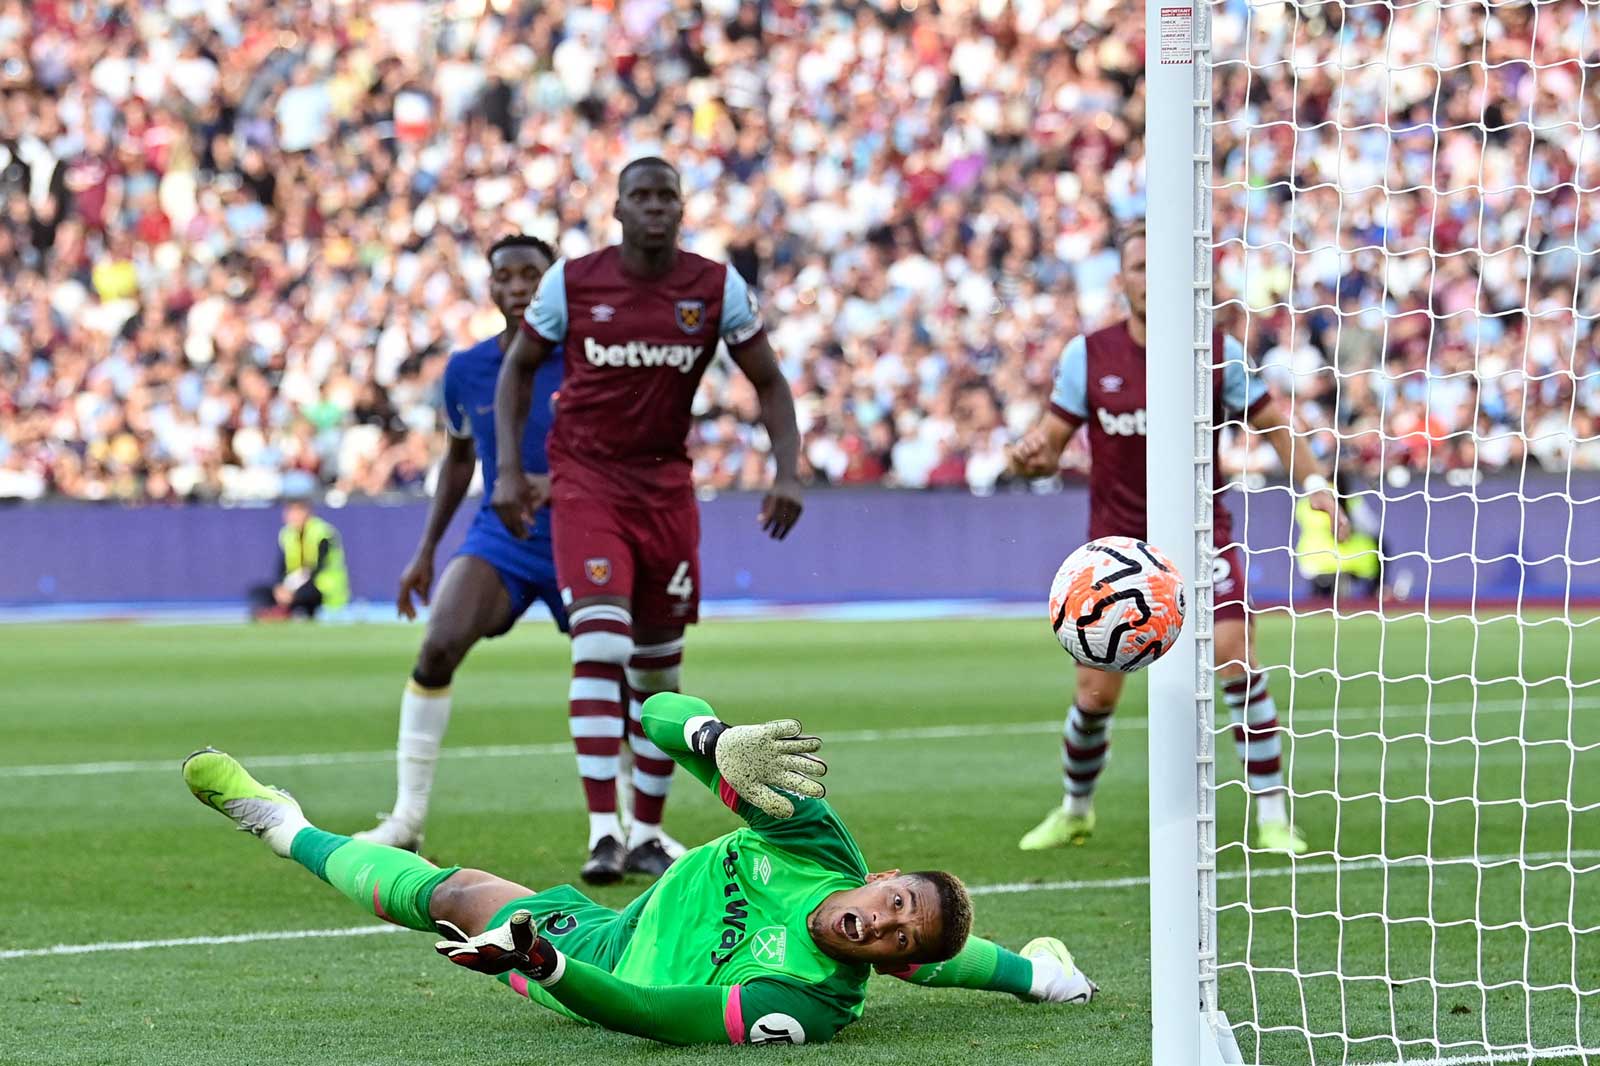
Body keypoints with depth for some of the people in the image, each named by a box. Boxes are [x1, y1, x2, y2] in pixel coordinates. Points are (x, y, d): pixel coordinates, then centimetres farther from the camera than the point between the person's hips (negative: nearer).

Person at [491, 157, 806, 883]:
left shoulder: (718, 288, -3)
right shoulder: (571, 282, -5)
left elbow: (768, 382, 6)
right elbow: (519, 366, 8)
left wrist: (787, 471, -7)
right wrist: (507, 469, 0)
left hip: (666, 484, 3)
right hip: (586, 479, -3)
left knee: (659, 666, 9)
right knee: (601, 646, -19)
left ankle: (648, 829, 23)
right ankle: (603, 829, -22)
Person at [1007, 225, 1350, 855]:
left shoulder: (1220, 354, -5)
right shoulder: (1088, 356, -3)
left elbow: (1272, 423, 5)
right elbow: (1051, 440, 0)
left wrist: (1313, 483, -10)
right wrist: (1032, 455, -23)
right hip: (1118, 539, 1)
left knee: (1236, 658, -20)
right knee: (1096, 694, -1)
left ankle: (1272, 817, -11)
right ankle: (1075, 811, 27)